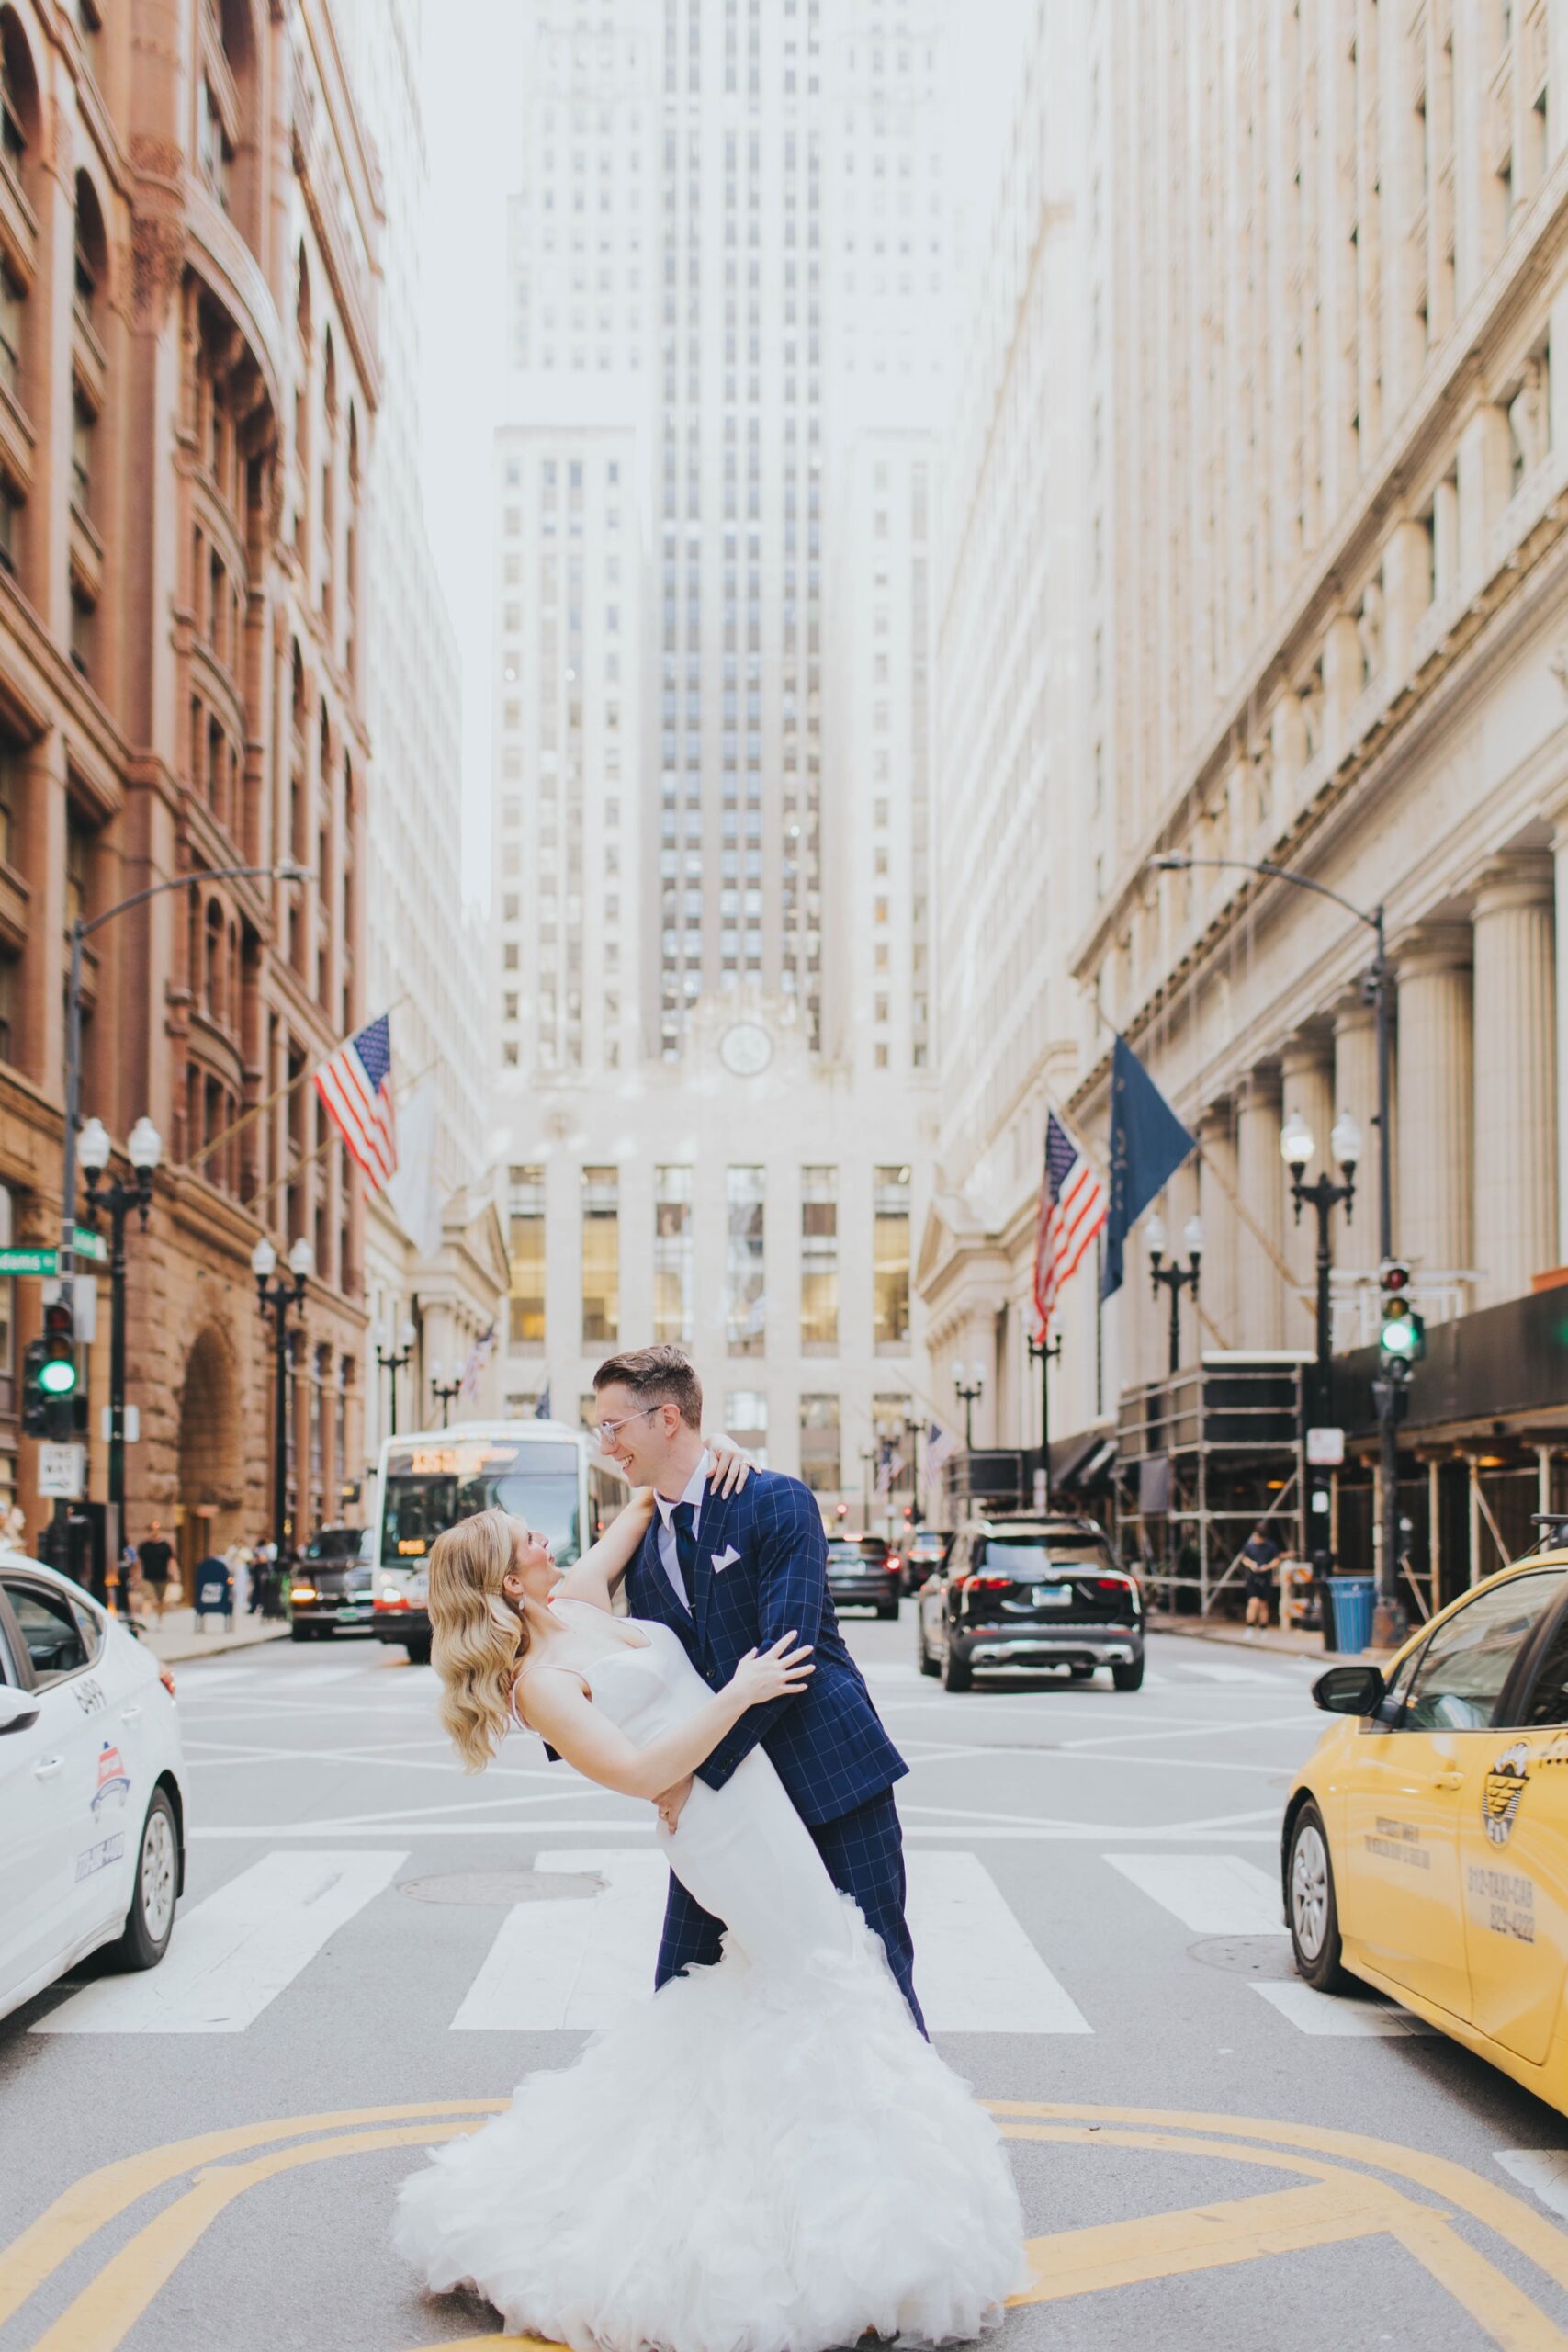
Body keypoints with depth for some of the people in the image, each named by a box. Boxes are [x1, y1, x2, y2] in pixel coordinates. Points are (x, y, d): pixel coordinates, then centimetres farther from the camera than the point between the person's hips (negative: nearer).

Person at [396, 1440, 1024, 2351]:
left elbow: (650, 1499, 21)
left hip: (757, 1794, 9)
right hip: (728, 1822, -9)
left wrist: (703, 1455, 3)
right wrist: (738, 1695, -21)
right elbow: (636, 1773, -22)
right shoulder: (538, 1680, -13)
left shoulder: (578, 1597, 10)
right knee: (811, 1988, -4)